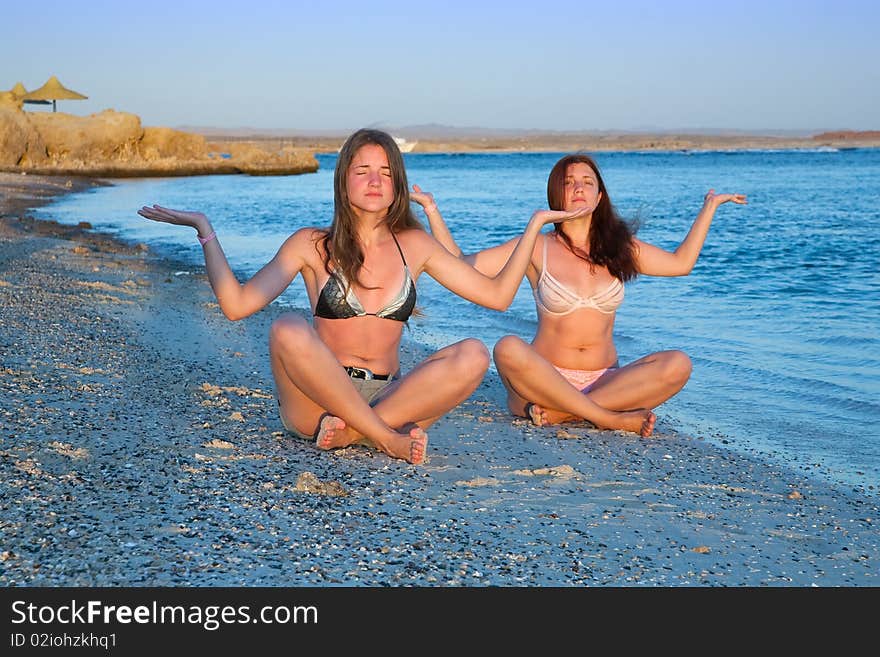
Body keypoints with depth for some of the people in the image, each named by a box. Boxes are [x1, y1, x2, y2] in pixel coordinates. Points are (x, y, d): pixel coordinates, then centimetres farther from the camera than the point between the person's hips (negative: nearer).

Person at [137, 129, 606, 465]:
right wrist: (204, 229, -4)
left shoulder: (414, 245, 11)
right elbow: (236, 304, -4)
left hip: (388, 397, 2)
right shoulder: (312, 246, 4)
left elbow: (497, 294, 11)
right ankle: (389, 439, -27)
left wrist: (535, 225, 11)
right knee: (288, 331, -33)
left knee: (473, 356, -23)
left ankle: (350, 431, -26)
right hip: (315, 402, -2)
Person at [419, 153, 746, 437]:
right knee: (508, 349, -35)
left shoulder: (618, 247, 12)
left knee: (677, 364, -24)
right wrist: (432, 210, -6)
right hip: (545, 378, -3)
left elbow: (681, 262, 24)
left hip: (604, 381, 3)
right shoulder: (535, 248, 3)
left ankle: (552, 412, -27)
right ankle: (610, 418, -29)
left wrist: (709, 207, 27)